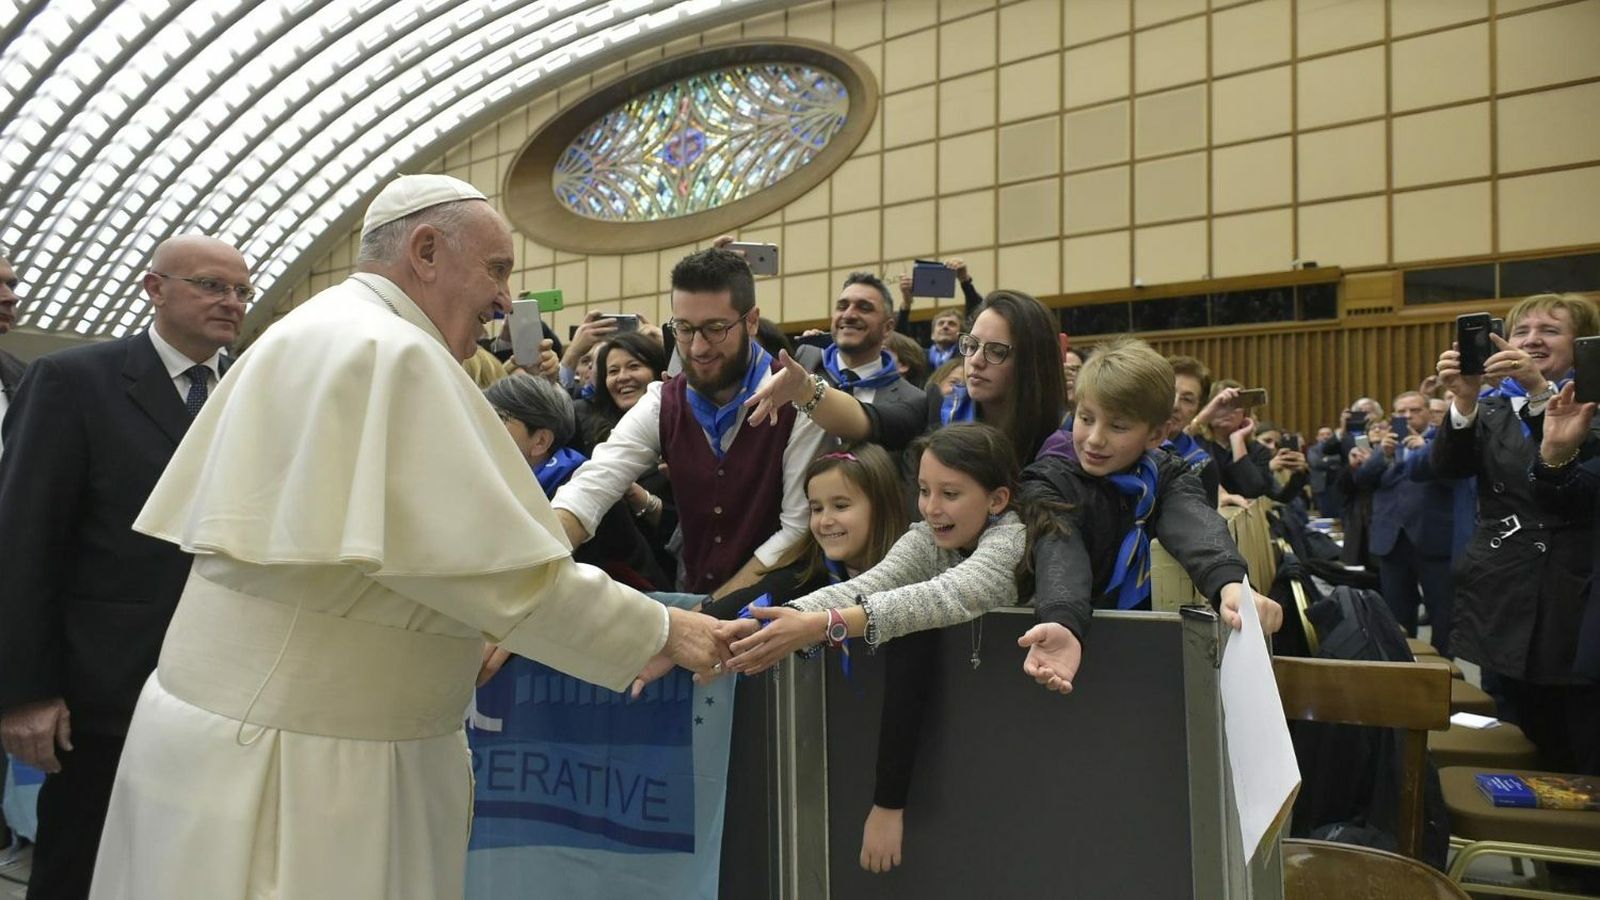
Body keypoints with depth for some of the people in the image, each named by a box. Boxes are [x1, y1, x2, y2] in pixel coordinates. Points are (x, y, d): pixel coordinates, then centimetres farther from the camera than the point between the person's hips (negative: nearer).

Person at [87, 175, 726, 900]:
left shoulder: (309, 338, 12)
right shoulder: (389, 352, -19)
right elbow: (504, 567, -23)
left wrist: (452, 639, 16)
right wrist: (659, 633, -11)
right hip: (303, 761, -10)